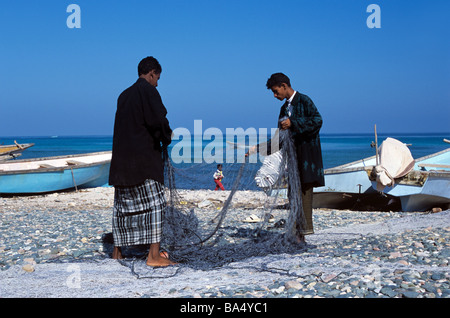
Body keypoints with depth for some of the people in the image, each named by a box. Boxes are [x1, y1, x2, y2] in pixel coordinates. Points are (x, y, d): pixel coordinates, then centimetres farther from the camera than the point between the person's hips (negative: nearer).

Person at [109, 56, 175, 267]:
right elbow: (158, 121, -18)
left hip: (122, 159, 8)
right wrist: (166, 138, 2)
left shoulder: (124, 95, 16)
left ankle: (117, 251, 21)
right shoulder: (148, 91, -7)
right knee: (154, 203, -6)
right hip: (144, 158, -8)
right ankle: (154, 255, -10)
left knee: (122, 204, 14)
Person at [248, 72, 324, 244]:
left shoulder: (304, 101, -3)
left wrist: (293, 123, -22)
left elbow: (317, 120, -18)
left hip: (307, 153, -8)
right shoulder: (284, 108, 21)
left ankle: (306, 227, -15)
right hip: (292, 155, 8)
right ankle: (298, 233, 5)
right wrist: (256, 149, 19)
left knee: (305, 189, -13)